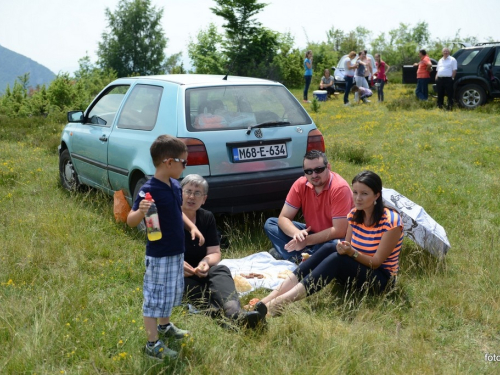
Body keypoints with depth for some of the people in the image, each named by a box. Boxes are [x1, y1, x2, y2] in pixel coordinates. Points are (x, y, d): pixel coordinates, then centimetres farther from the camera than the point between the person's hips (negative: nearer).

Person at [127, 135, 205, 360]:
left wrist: (192, 227, 7)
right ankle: (152, 344, 15)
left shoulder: (175, 185, 3)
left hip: (176, 252, 9)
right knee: (155, 297, 3)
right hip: (158, 255, -9)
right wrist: (141, 211, -42)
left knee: (172, 292, 25)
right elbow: (131, 221, -22)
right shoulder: (149, 190, -23)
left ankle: (164, 325, 47)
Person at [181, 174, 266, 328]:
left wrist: (205, 263, -20)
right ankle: (217, 312, -62)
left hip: (199, 273, 3)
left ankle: (234, 312, -59)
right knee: (187, 282, -37)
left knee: (221, 270, -28)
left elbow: (215, 253, 4)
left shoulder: (207, 218, 9)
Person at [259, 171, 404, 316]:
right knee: (329, 248, -25)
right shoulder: (354, 215, 1)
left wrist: (352, 252, -33)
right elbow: (348, 249, 5)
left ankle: (278, 304, -49)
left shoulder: (391, 221, -17)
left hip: (381, 277, -5)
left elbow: (376, 262, -16)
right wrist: (343, 248, -19)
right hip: (358, 267, 5)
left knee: (338, 259, -33)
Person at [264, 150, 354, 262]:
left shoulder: (339, 188, -24)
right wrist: (296, 233, -30)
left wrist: (306, 241, -27)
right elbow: (283, 217, -8)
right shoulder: (300, 184, -9)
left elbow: (339, 231, -26)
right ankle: (299, 258, -22)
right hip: (310, 233, 6)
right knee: (270, 223, -6)